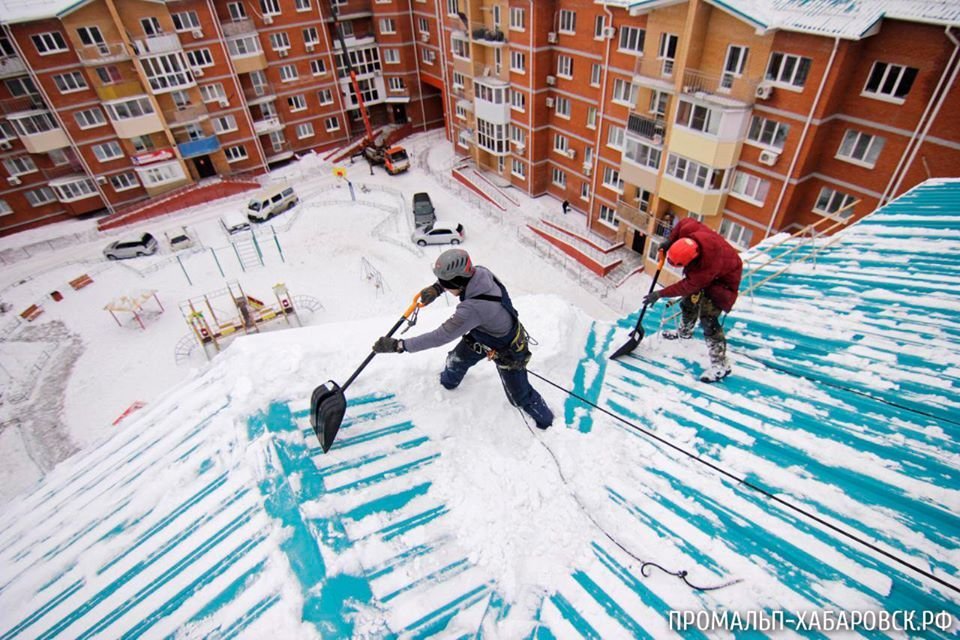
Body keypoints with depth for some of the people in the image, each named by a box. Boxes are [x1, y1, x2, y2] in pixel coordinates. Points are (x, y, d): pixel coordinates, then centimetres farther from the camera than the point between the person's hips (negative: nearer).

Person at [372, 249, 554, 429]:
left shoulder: (473, 308, -46)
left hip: (508, 351, -8)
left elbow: (440, 336, -38)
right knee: (456, 360, 25)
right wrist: (436, 288, -19)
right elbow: (455, 272, -1)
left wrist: (399, 345, -33)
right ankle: (447, 383, 58)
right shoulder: (481, 272, -25)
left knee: (520, 397, 10)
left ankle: (547, 423, 38)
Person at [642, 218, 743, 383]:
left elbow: (687, 286, -31)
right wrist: (669, 242, -11)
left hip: (723, 279, -8)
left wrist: (661, 294, -24)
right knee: (690, 301, 21)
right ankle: (684, 332, 49)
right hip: (704, 272, 8)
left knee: (708, 317, -14)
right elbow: (684, 221, -7)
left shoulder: (708, 266, -43)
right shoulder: (688, 230, -31)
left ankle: (720, 364, -7)